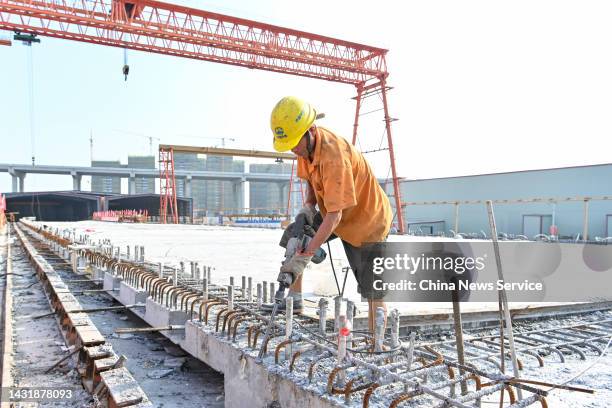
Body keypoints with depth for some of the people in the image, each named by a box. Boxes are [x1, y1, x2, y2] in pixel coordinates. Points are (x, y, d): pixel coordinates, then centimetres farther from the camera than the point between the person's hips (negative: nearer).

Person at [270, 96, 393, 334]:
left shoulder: (334, 155, -36)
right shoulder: (306, 144, -8)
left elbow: (335, 215, -37)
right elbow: (311, 180, 12)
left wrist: (305, 255, -37)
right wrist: (308, 205, -8)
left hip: (366, 220, -8)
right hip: (335, 214, 8)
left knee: (372, 291, -4)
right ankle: (293, 297, 11)